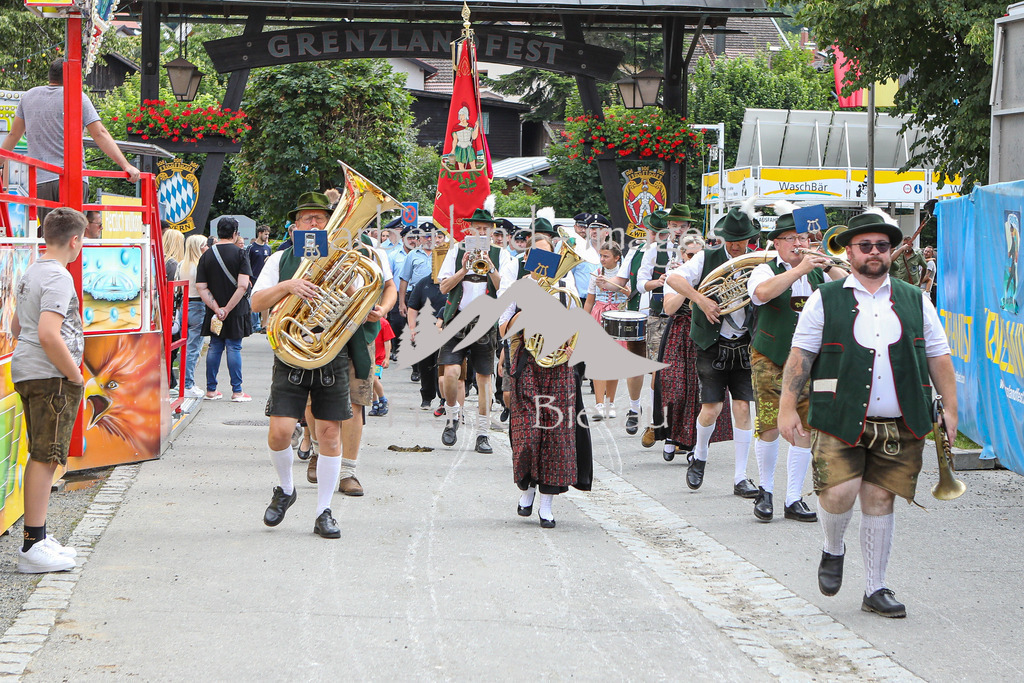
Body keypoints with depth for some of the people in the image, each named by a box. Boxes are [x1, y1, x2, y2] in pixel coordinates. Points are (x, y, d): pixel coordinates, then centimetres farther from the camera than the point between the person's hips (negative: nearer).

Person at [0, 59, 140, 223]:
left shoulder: (28, 96, 14)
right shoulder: (78, 97, 2)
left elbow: (14, 135, 22)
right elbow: (100, 134, -6)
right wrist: (126, 165, -8)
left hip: (39, 180, 3)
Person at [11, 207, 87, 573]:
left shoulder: (30, 274, 16)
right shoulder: (58, 277, -15)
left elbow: (17, 326, 26)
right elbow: (49, 335, -25)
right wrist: (75, 376, -15)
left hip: (27, 373, 10)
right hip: (51, 378, -10)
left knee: (40, 457, 16)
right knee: (45, 459, -8)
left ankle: (36, 539, 23)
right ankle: (33, 547, -8)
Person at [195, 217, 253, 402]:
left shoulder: (206, 256, 3)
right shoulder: (239, 254, -9)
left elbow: (201, 288, -4)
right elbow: (242, 285, -19)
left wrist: (216, 308, -9)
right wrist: (228, 308, -14)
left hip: (214, 311, 3)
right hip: (236, 311, -3)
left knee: (215, 347, 12)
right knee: (234, 348, 1)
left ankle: (211, 390, 14)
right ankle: (237, 391, 3)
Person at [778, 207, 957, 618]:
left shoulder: (915, 302, 13)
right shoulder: (825, 300, 5)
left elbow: (938, 357, 15)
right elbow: (800, 355, 3)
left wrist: (950, 407, 7)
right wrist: (787, 407, -4)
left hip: (899, 426, 2)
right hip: (840, 421, -2)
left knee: (879, 500, 3)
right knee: (839, 492, -16)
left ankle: (876, 589, 15)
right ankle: (833, 550, 17)